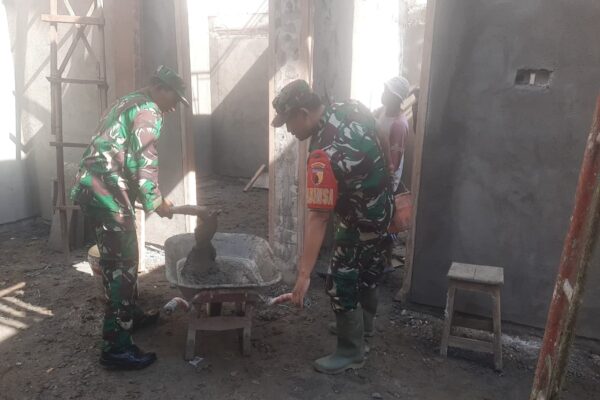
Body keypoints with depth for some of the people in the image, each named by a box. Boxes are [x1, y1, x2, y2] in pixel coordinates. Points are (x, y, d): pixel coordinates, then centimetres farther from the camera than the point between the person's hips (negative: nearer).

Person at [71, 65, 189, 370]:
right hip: (107, 192, -10)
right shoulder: (148, 111, -8)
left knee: (117, 258, 20)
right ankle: (116, 348, -1)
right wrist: (157, 202, -2)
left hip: (93, 188, 10)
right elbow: (145, 164, -15)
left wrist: (148, 197, 22)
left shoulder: (129, 103, 24)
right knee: (122, 264, -7)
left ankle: (129, 315, 36)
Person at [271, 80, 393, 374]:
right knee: (368, 268, 26)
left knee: (341, 283, 2)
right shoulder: (352, 108, -9)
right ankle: (364, 321, 48)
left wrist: (304, 273, -30)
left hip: (361, 222, -9)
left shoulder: (324, 157, -34)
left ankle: (351, 352, 19)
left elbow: (318, 219, -34)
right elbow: (378, 137, 10)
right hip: (381, 207, 9)